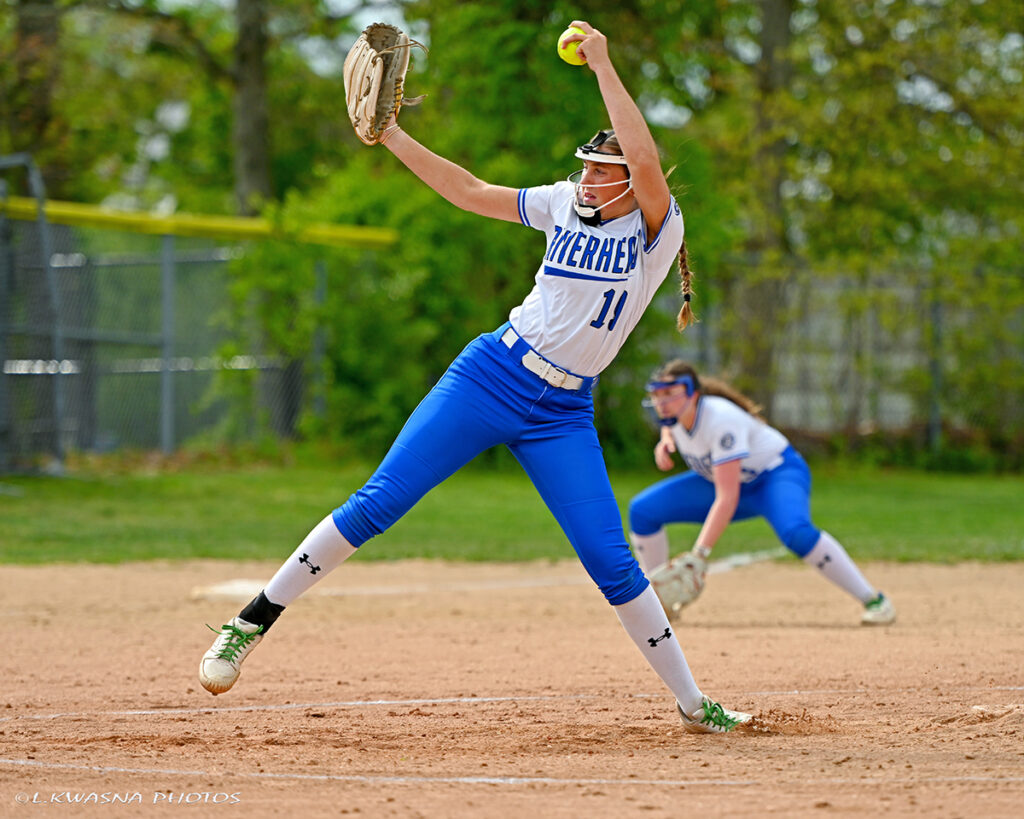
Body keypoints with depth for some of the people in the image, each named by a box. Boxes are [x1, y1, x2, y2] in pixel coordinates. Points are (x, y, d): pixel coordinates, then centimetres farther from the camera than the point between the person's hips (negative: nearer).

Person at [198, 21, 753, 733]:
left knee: (614, 565, -7)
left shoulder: (659, 231, -6)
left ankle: (693, 704, 6)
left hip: (563, 414, -2)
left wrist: (604, 65, -24)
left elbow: (646, 162, -25)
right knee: (375, 505, -6)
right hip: (490, 377, 2)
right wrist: (392, 135, 4)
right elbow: (471, 192, 11)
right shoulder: (567, 204, 6)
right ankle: (252, 623, 0)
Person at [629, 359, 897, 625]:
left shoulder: (721, 420, -34)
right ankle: (659, 599, 7)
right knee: (642, 510, -5)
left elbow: (728, 498, -39)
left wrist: (699, 554, -46)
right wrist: (665, 441, -8)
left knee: (795, 531, -40)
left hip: (777, 474, -8)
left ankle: (872, 599, -31)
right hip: (719, 481, 8)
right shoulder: (675, 411, -12)